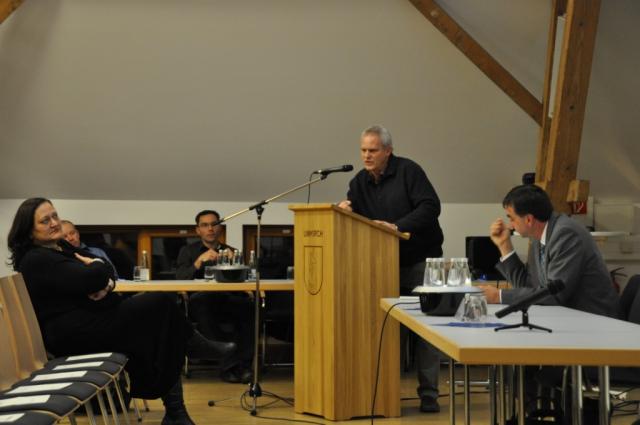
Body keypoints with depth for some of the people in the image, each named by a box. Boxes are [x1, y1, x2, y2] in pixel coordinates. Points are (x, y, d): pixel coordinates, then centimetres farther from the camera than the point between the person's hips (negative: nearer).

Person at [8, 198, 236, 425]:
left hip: (92, 317, 10)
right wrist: (96, 264, -2)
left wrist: (107, 284, -13)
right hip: (74, 332, -10)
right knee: (160, 304, -16)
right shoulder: (35, 260, -14)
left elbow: (106, 273, 10)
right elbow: (91, 278, -25)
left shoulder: (62, 247, 15)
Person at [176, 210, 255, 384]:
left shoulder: (230, 251, 22)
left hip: (229, 302, 1)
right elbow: (180, 278, 0)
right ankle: (226, 360, -34)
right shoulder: (188, 251, 17)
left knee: (248, 305, -33)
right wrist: (200, 261, -14)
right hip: (200, 303, -1)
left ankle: (242, 364, -30)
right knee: (203, 301, -39)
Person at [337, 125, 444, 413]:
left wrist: (397, 226, -28)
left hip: (420, 261, -5)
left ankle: (428, 393, 0)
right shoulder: (359, 183, 7)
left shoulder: (408, 171, -10)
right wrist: (344, 210, -18)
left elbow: (430, 206, -19)